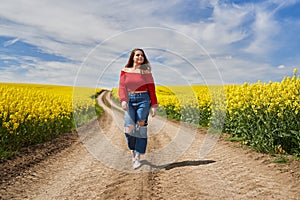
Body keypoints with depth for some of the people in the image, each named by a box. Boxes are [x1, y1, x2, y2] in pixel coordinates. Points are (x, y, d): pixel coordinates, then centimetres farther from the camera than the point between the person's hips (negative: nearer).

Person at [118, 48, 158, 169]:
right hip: (130, 100, 0)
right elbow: (122, 87, -3)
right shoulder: (125, 71, 7)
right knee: (129, 127, -11)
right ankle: (133, 151, 17)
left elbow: (151, 89, 6)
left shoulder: (146, 71, 6)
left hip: (143, 100, 0)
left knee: (141, 128, -2)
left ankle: (138, 157, 10)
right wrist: (123, 100, -20)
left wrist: (154, 105, 2)